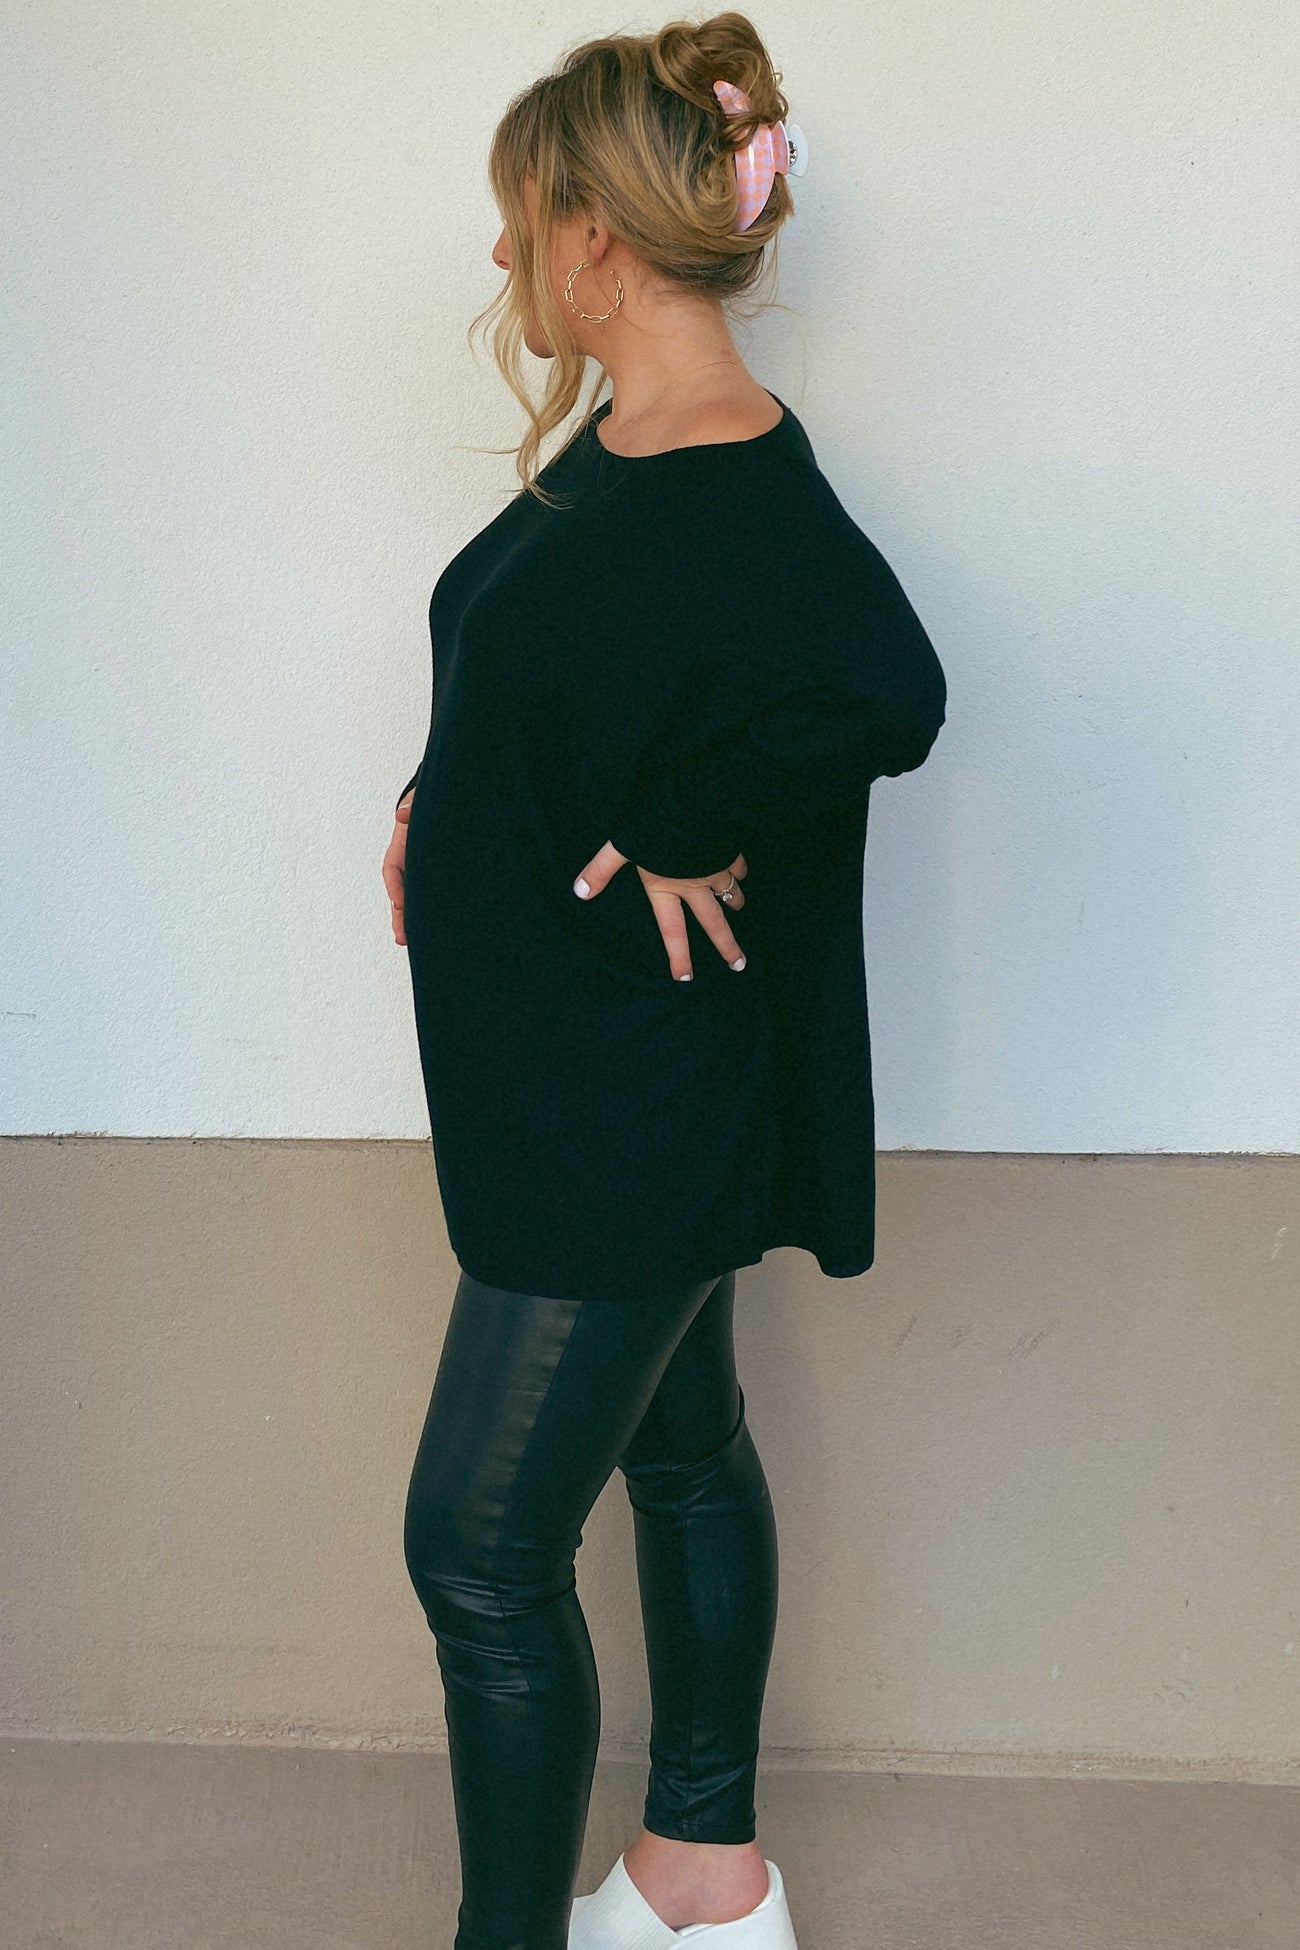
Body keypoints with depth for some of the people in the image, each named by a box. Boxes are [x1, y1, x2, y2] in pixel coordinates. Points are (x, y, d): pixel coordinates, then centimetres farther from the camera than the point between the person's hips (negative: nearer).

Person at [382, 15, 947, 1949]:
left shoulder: (749, 502, -24)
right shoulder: (618, 442, 5)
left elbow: (881, 695, -44)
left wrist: (674, 840, -28)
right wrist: (446, 806, 3)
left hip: (635, 1110, -10)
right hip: (574, 1072, 10)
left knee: (482, 1543, -1)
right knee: (681, 1445, 21)